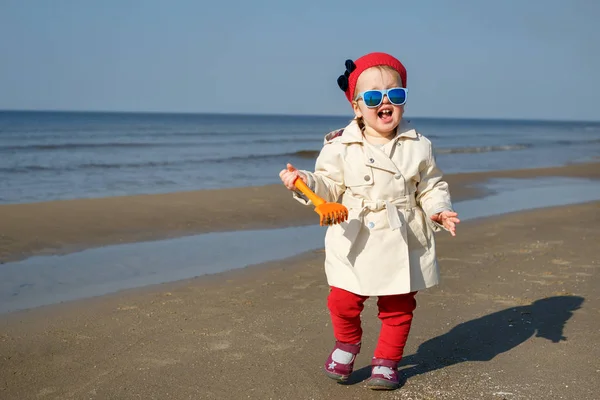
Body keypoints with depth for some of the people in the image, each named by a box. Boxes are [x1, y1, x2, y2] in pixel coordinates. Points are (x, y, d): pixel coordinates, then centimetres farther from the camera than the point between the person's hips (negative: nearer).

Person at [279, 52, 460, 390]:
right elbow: (329, 188, -6)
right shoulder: (340, 147, -6)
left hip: (403, 245, 1)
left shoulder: (418, 147, -1)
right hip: (354, 244, -1)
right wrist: (304, 182, -24)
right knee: (343, 302, 2)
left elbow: (431, 187, 5)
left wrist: (439, 210, -13)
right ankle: (347, 345, 33)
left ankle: (387, 360, 32)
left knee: (398, 308, 11)